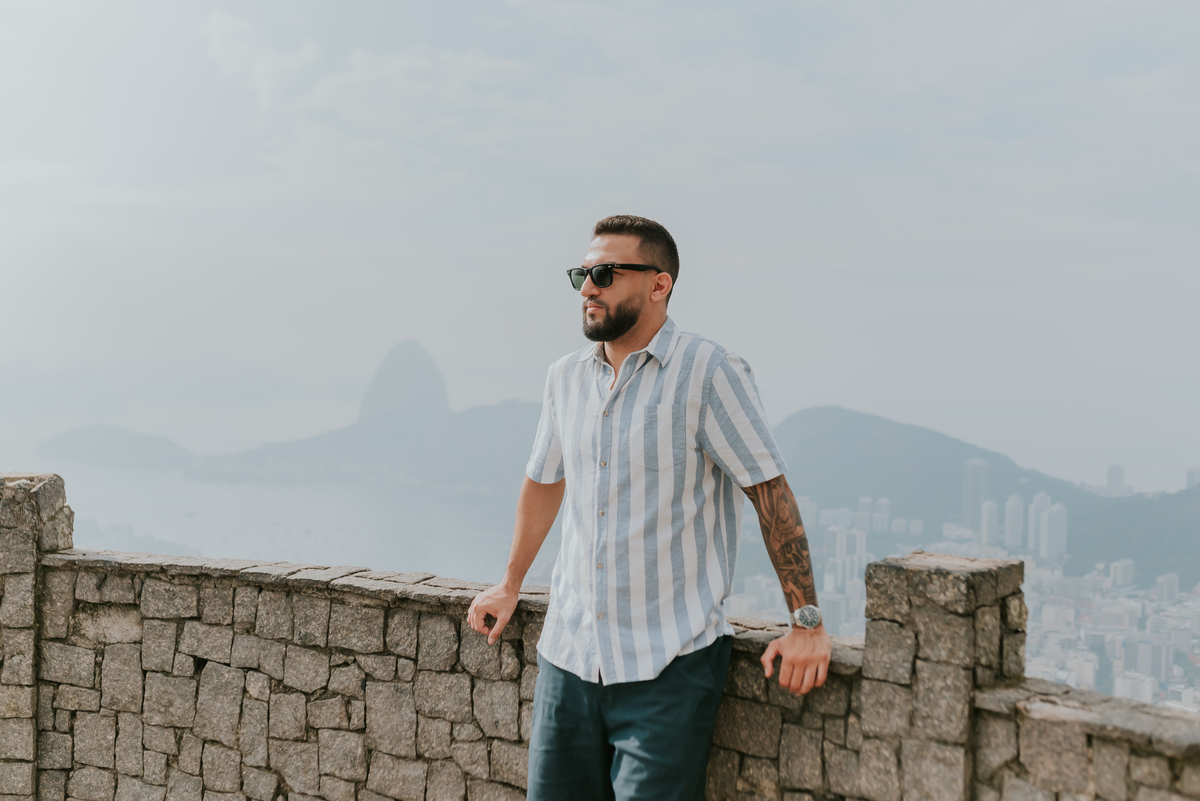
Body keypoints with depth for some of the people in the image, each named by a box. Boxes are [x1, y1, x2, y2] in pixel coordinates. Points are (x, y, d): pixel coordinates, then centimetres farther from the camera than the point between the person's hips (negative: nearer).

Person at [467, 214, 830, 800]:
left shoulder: (708, 373, -10)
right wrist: (510, 586, 31)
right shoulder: (566, 377, 8)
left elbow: (772, 494, -9)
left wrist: (806, 624, -11)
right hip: (568, 651, 6)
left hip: (669, 665, -5)